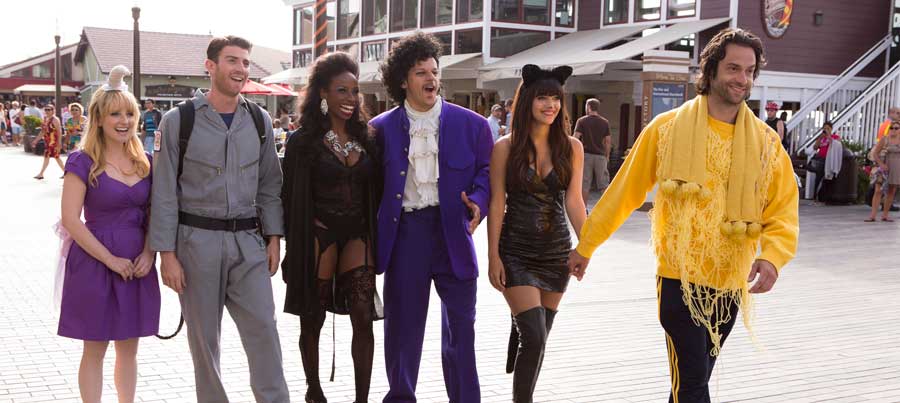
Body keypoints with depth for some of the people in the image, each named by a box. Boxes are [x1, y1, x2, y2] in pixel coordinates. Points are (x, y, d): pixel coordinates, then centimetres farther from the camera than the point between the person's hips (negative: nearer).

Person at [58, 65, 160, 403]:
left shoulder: (145, 162, 7)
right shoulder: (83, 162, -7)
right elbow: (71, 220, -12)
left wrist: (148, 253, -7)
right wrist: (110, 259, -15)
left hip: (137, 265, 4)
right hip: (95, 262, -4)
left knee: (129, 348, 13)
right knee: (94, 350, 5)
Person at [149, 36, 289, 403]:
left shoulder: (259, 121, 7)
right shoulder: (179, 121, -3)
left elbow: (269, 185, 12)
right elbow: (164, 192, -4)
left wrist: (274, 237, 4)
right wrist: (167, 254, -7)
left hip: (248, 241, 2)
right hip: (197, 240, -2)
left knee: (263, 328, -3)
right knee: (204, 336, 7)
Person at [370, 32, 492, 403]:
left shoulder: (471, 124, 4)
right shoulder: (382, 128, 4)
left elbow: (487, 171, 7)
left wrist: (477, 201, -13)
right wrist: (375, 237, -5)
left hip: (453, 228, 0)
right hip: (405, 231, 0)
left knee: (460, 323, 5)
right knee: (402, 321, 10)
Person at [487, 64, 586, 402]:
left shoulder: (571, 147, 1)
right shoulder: (506, 147, -6)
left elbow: (573, 201, 0)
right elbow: (497, 204, -5)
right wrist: (493, 256, -8)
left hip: (556, 252, 3)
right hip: (517, 253, -3)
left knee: (539, 337, 12)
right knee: (534, 337, -11)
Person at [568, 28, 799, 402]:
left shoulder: (766, 141, 1)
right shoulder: (667, 128, -6)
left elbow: (783, 212, 0)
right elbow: (624, 192, 1)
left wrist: (772, 257, -20)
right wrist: (586, 245, 5)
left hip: (731, 284, 3)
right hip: (680, 278, -3)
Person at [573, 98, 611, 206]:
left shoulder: (582, 121, -2)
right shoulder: (605, 122, 6)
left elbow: (576, 138, -10)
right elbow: (608, 141, 5)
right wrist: (607, 156, 13)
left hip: (586, 155, -2)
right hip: (600, 155, 2)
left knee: (584, 185, 3)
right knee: (603, 184, 6)